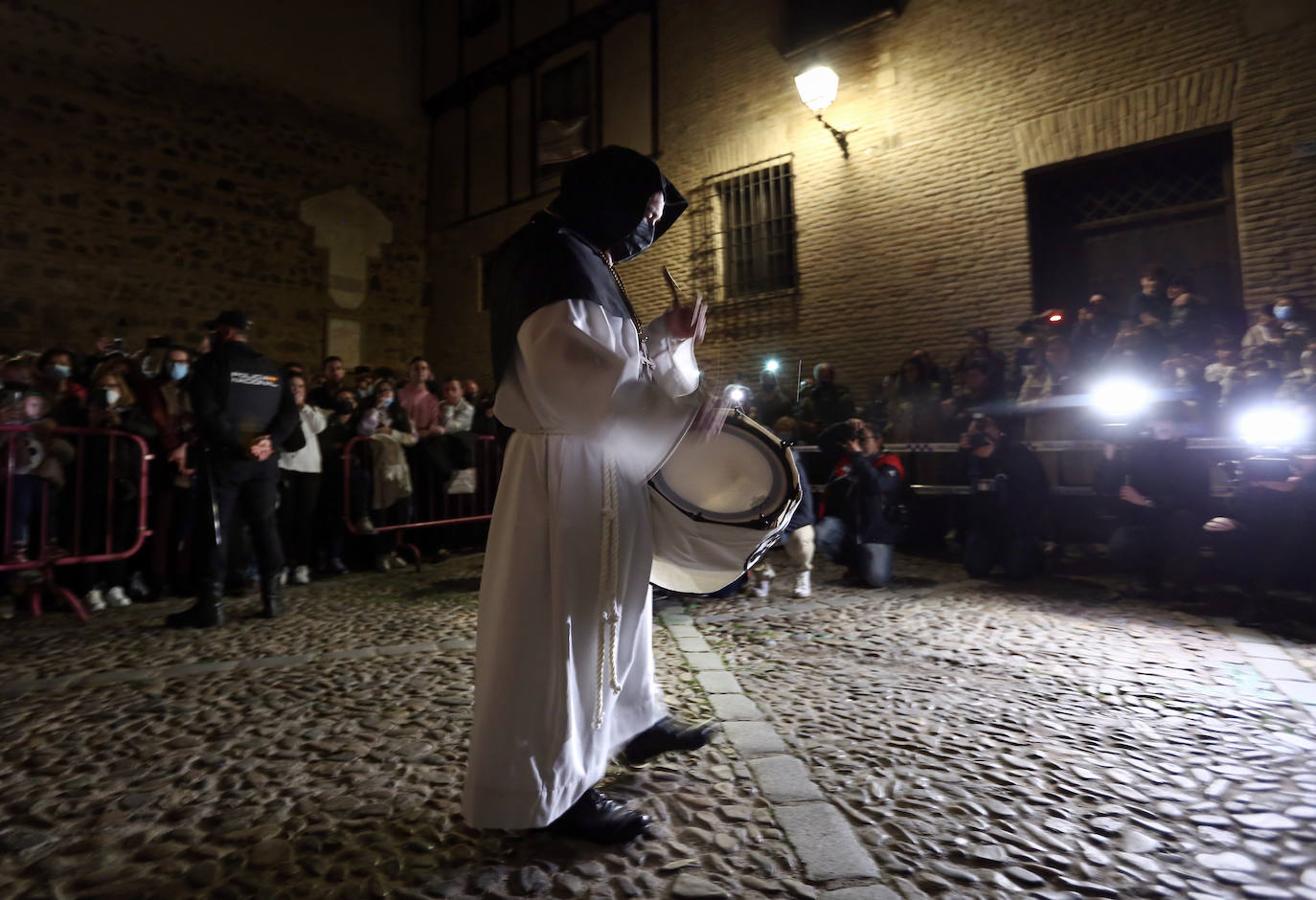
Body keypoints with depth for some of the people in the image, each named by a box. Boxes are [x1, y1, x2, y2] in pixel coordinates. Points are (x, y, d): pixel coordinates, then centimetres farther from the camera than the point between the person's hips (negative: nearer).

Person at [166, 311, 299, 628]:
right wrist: (270, 440, -10)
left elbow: (208, 413, -15)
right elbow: (290, 413, 1)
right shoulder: (271, 368, 12)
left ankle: (211, 604, -1)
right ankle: (273, 596, 11)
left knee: (216, 528, -1)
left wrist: (238, 444, -12)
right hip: (264, 459, 4)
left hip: (224, 457, -4)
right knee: (264, 524, 9)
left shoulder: (211, 363, -3)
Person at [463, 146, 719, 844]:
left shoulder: (588, 263, 20)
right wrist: (684, 407, -25)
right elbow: (571, 365, -26)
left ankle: (635, 720, 38)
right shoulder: (553, 256, -12)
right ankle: (554, 786, 11)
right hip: (565, 465, -11)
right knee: (561, 614, -3)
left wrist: (666, 335, 10)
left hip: (602, 462, 11)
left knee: (614, 596, 19)